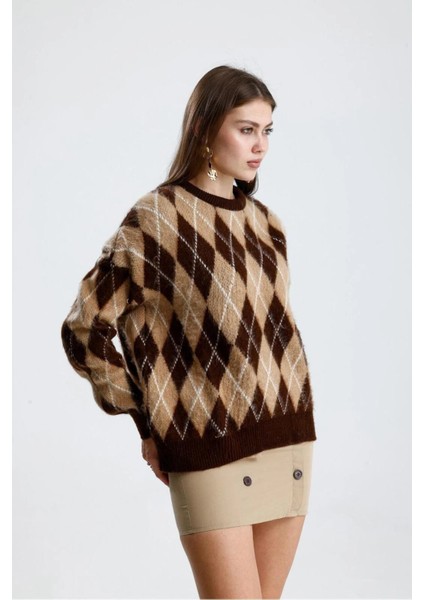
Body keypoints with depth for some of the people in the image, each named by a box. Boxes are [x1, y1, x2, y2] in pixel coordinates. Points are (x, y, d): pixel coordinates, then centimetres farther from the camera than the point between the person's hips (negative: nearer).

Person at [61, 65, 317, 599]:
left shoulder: (264, 222, 10)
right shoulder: (157, 218, -8)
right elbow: (84, 329, -5)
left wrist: (292, 421, 15)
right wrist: (147, 422, -3)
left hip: (287, 438, 6)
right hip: (210, 448, -6)